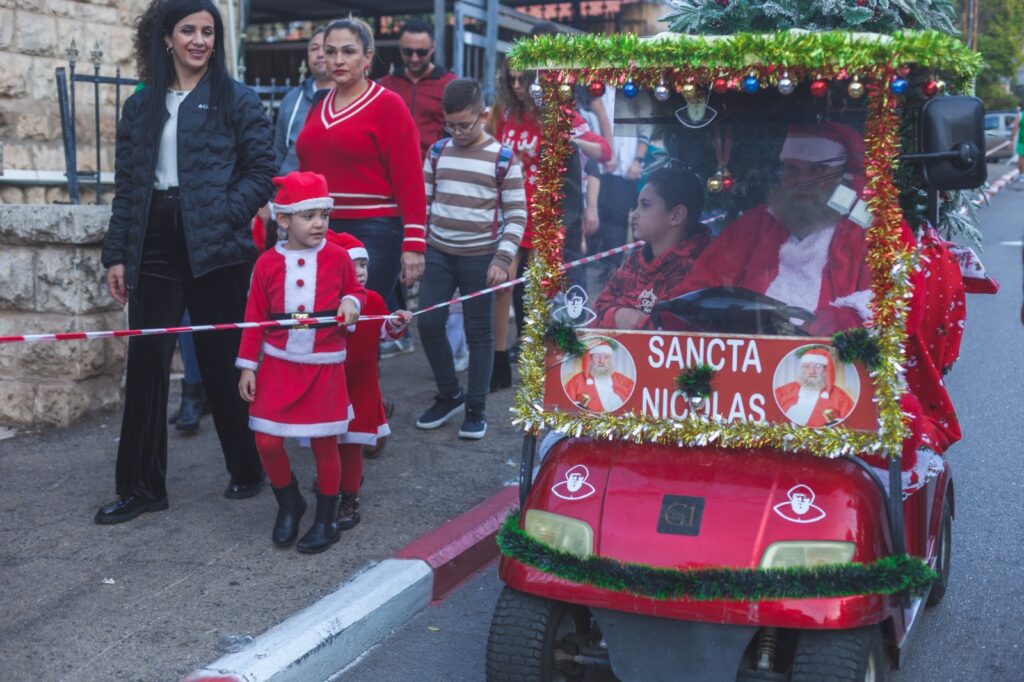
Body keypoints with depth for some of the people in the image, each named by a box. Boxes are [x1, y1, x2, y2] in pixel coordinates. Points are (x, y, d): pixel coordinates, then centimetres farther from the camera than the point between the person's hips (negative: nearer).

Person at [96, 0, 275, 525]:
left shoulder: (237, 100, 1)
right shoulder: (141, 105, 13)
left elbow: (261, 172, -3)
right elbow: (126, 184, 12)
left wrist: (220, 219, -15)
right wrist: (117, 254, 7)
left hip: (215, 250, -4)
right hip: (155, 248, 4)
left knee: (221, 364, 4)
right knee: (145, 364, 2)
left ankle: (247, 470, 21)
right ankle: (141, 486, 11)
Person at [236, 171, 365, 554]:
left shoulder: (337, 257, -3)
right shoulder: (268, 263, -2)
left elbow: (355, 289, 13)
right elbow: (255, 318, 2)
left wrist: (351, 304, -11)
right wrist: (247, 366, 0)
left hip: (324, 367, -1)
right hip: (278, 365, 1)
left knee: (324, 444, 5)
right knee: (267, 442, -1)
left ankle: (326, 520, 22)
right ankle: (289, 504, 25)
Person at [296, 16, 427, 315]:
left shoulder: (388, 104, -4)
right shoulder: (318, 105, 13)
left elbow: (409, 180, -9)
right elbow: (306, 174, 16)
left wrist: (413, 244, -15)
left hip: (374, 234, -6)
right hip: (321, 232, 6)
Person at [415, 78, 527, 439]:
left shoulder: (503, 159, -5)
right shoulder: (438, 152, 7)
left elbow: (517, 215, -4)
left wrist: (503, 259, -12)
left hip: (480, 258, -4)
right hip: (437, 254, 4)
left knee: (478, 332, 3)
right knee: (428, 325, 2)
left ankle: (476, 409, 14)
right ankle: (450, 395, 21)